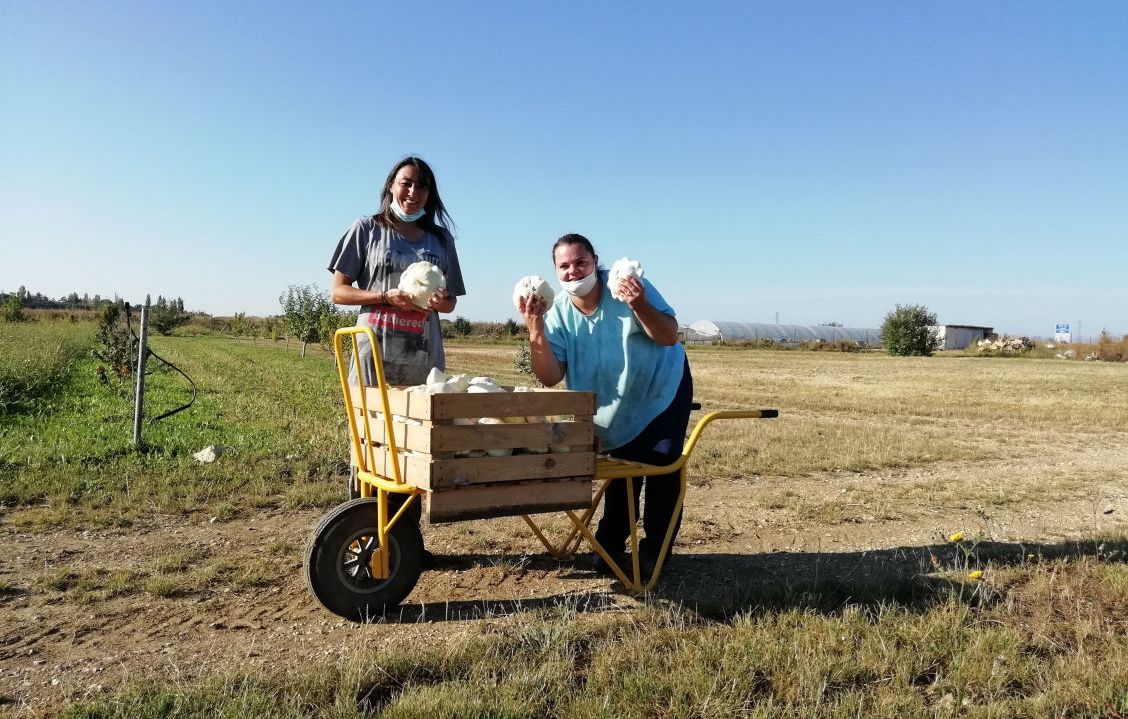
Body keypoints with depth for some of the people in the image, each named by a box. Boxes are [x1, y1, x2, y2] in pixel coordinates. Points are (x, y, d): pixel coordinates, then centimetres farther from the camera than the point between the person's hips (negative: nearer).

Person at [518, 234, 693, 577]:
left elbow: (669, 337, -27)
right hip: (618, 405, 3)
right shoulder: (558, 313, -17)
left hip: (664, 389, -3)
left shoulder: (628, 288, -25)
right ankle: (611, 542, 28)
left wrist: (639, 307, -44)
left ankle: (655, 548, 12)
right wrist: (535, 331, -38)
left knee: (662, 468, -3)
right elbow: (550, 377, -24)